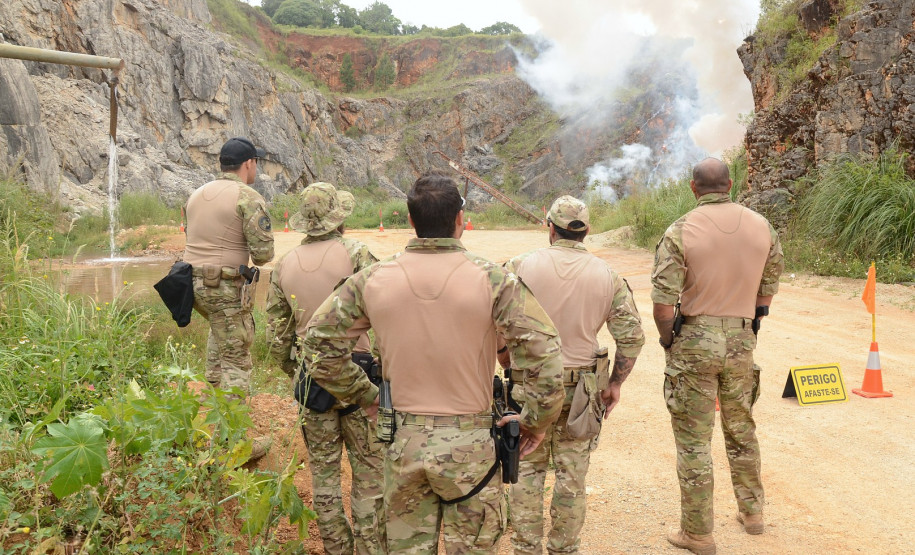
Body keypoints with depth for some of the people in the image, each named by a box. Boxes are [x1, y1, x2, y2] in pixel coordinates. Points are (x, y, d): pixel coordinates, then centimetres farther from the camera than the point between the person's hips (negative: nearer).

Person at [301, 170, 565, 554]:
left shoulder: (373, 280, -5)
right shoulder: (493, 281, -12)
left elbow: (319, 341, 4)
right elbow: (544, 357, -16)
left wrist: (363, 395, 13)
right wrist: (536, 422, -1)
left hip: (403, 443, 2)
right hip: (469, 446, -2)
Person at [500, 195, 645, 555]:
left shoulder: (521, 266, -7)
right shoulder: (608, 277, -2)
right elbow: (632, 337, -2)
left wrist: (508, 366, 10)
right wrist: (615, 384, 9)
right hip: (580, 388, 1)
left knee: (527, 470, 12)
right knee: (571, 475, 12)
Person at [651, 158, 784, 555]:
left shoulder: (681, 231, -13)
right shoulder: (761, 227, 1)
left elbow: (663, 299, -16)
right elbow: (768, 287, 11)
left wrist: (669, 343, -1)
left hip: (695, 341, -4)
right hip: (741, 342, 5)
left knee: (693, 441, 5)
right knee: (741, 429, 22)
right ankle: (751, 512, 36)